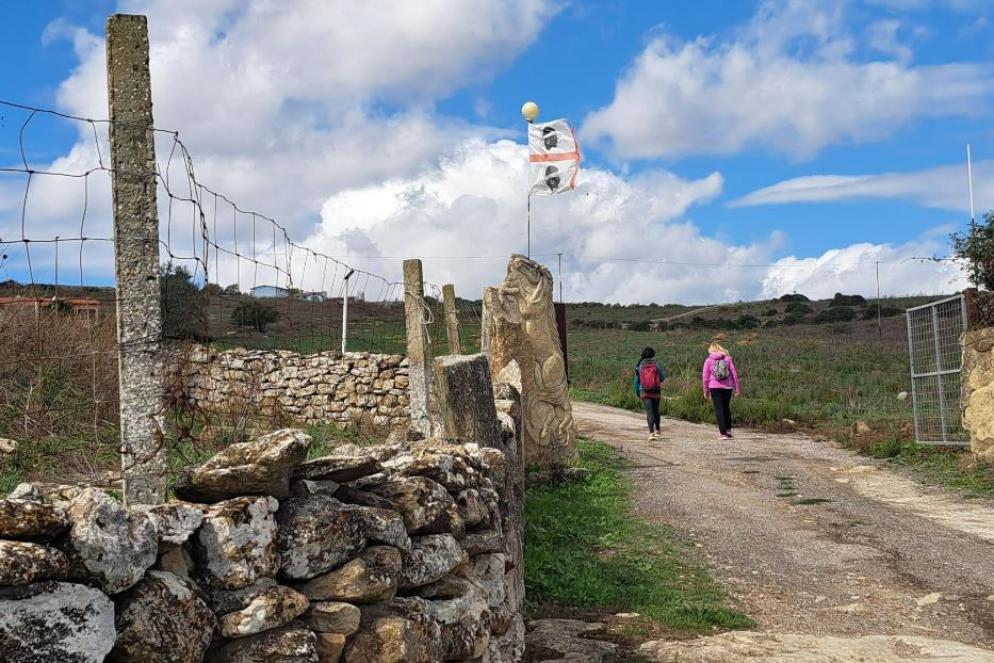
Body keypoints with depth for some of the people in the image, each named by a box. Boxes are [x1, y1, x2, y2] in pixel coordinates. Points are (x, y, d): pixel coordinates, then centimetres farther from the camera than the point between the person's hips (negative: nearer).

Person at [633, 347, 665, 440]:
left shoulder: (639, 366, -3)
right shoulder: (656, 364, -7)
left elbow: (636, 380, 3)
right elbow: (663, 378, -1)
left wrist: (637, 392, 15)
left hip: (644, 392, 0)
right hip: (656, 392, 1)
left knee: (649, 412, -3)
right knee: (656, 411, 18)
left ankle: (651, 432, -15)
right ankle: (657, 431, 25)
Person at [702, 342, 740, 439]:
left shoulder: (708, 360, 1)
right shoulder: (728, 359, 4)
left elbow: (705, 376, 1)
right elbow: (734, 373, 2)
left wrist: (706, 391, 8)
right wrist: (737, 388, 7)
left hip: (714, 387, -2)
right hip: (727, 387, 2)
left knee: (719, 409, 1)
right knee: (726, 408, 18)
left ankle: (723, 433, -6)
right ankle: (728, 430, 19)